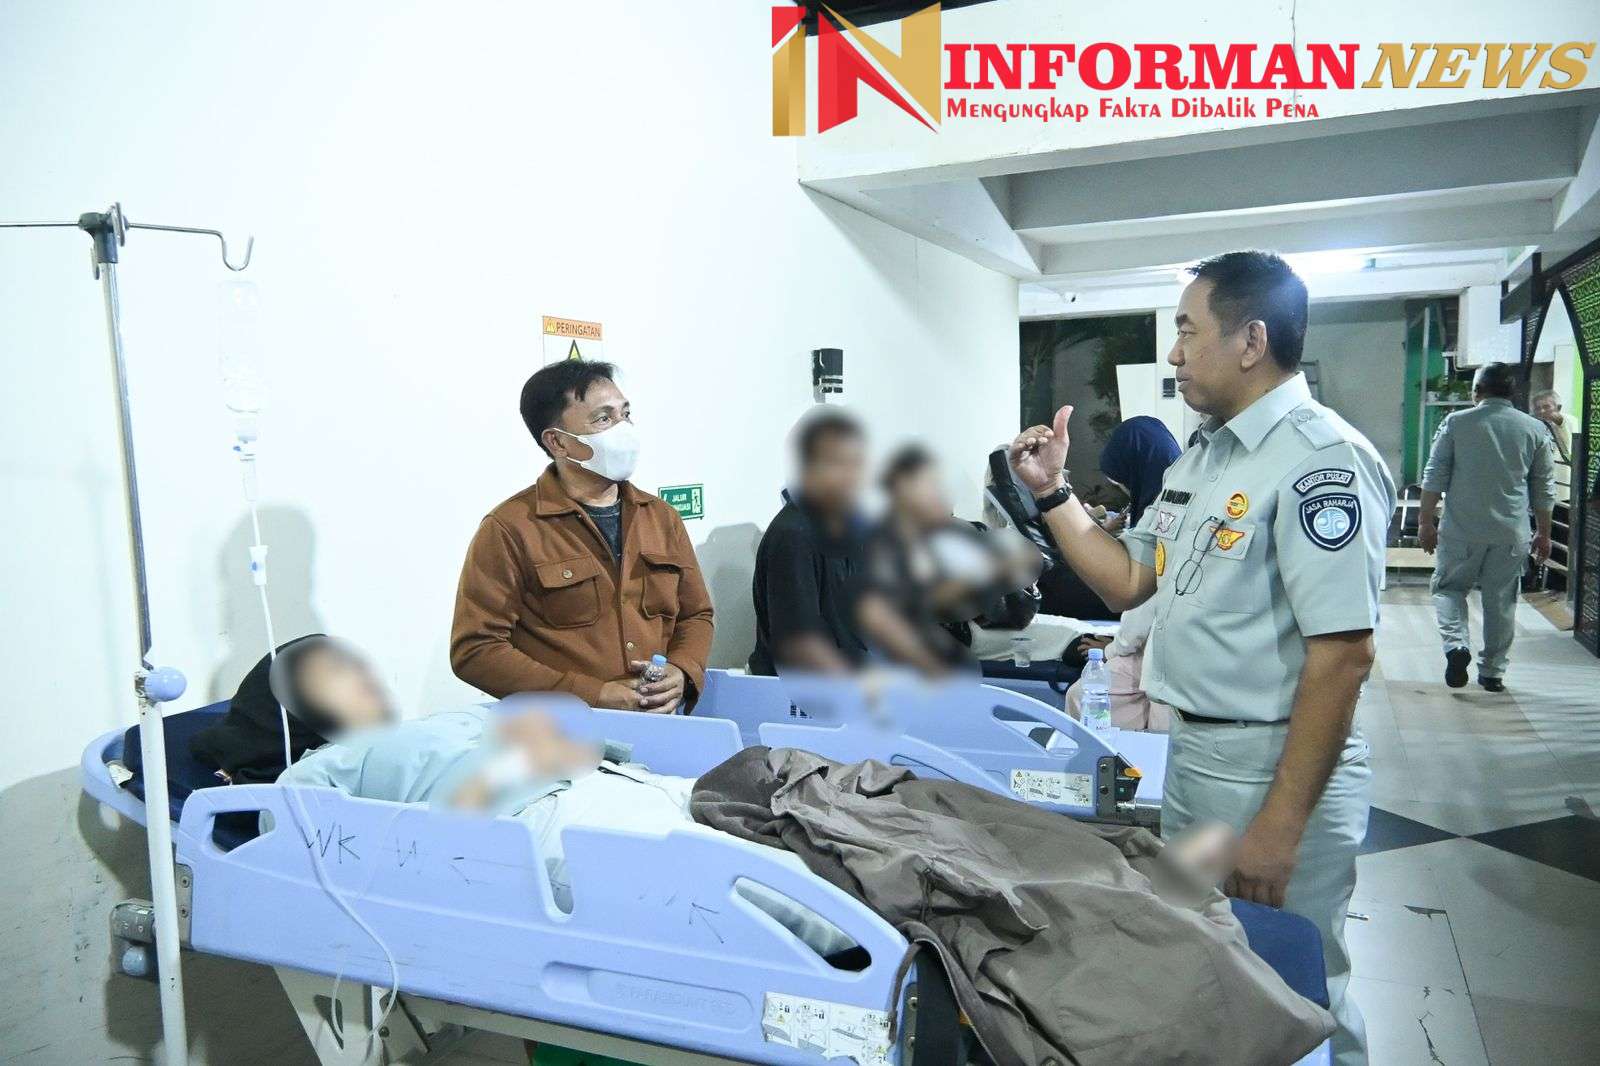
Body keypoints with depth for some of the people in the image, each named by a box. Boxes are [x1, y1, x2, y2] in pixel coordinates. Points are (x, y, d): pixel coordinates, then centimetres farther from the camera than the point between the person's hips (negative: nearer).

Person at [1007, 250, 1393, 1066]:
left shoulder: (1321, 461, -19)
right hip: (1191, 754, 9)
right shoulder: (1202, 457, 10)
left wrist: (1280, 827, -23)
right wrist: (1052, 492, 5)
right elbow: (1125, 582, 14)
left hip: (1277, 766, -8)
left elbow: (1342, 655, -22)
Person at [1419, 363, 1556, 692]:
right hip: (1512, 534, 2)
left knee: (1448, 588, 13)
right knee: (1501, 602, 10)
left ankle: (1456, 643, -10)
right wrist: (1544, 534, 18)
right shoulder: (1536, 429, 6)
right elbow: (1544, 489, 9)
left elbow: (1434, 477, -3)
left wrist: (1425, 521, 4)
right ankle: (1493, 671, 16)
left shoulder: (1456, 423, -1)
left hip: (1462, 529, -2)